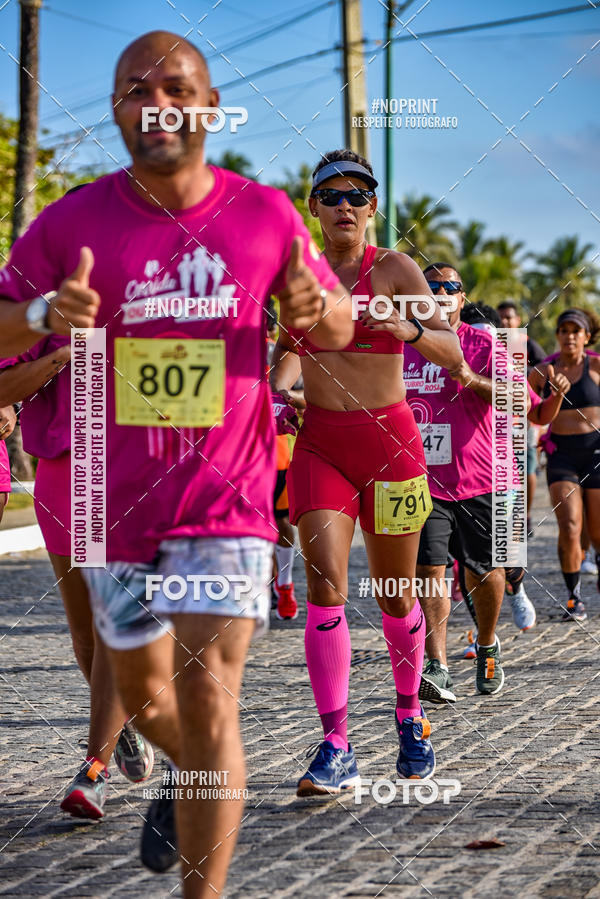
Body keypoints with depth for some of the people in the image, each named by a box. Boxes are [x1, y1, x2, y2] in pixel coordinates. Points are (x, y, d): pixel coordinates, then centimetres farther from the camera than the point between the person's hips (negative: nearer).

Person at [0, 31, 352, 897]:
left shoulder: (265, 216, -2)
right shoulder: (73, 222, -4)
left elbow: (340, 330, 10)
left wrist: (317, 308, -15)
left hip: (227, 500, -2)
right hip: (118, 499, 2)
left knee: (208, 699, -13)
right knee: (141, 689, 19)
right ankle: (186, 778, 53)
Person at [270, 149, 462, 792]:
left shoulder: (394, 270, -3)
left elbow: (452, 353, -13)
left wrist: (409, 330, -33)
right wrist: (279, 384, 2)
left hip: (389, 441, -1)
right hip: (319, 442, 1)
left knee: (395, 595, 7)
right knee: (325, 582, -15)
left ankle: (409, 716, 33)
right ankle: (336, 747, -15)